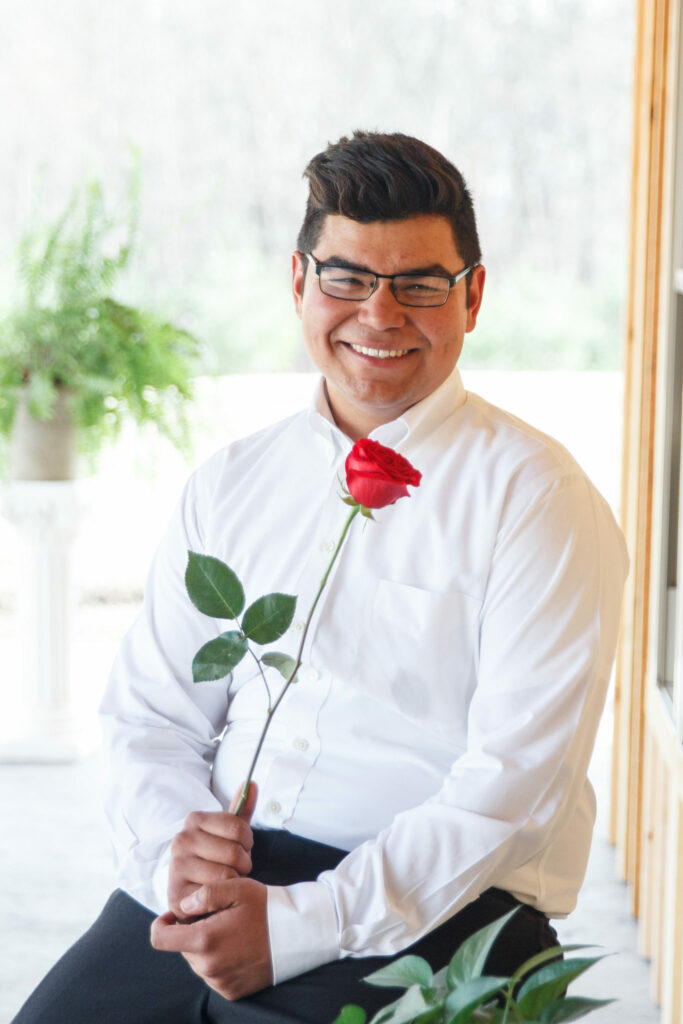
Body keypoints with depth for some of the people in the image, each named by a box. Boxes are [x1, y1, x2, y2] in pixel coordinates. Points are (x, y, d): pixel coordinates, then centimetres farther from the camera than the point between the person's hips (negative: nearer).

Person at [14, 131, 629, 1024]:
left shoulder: (537, 498, -4)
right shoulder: (228, 486, 13)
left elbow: (516, 785, -11)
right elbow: (151, 715, 13)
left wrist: (298, 926, -18)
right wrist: (171, 842, -9)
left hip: (433, 906, -4)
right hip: (213, 886, 4)